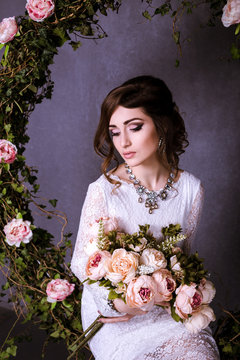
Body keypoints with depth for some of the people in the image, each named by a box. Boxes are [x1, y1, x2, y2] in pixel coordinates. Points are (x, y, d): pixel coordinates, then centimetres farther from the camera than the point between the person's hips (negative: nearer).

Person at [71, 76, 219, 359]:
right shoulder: (104, 190, -13)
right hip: (111, 312, -2)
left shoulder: (190, 189, -3)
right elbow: (81, 261, -7)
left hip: (167, 306, 3)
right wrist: (114, 300, -25)